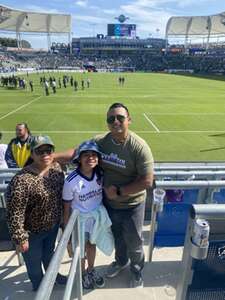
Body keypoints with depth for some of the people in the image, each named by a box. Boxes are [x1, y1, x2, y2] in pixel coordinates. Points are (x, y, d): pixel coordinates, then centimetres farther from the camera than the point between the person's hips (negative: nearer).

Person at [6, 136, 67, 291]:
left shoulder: (56, 167, -10)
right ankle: (39, 287, 48)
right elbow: (15, 214, -25)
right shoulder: (22, 180, -32)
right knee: (34, 261, 21)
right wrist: (20, 238, -19)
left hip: (53, 225, 5)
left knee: (49, 252, 30)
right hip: (32, 232, -5)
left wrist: (63, 217, 11)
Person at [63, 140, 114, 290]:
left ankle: (91, 270, 55)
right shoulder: (71, 181, -26)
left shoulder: (100, 175, -15)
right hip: (80, 219, -3)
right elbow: (67, 208, -15)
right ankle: (82, 274, 51)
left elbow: (105, 193, 1)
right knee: (81, 249, 21)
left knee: (92, 245, 26)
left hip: (97, 217, 3)